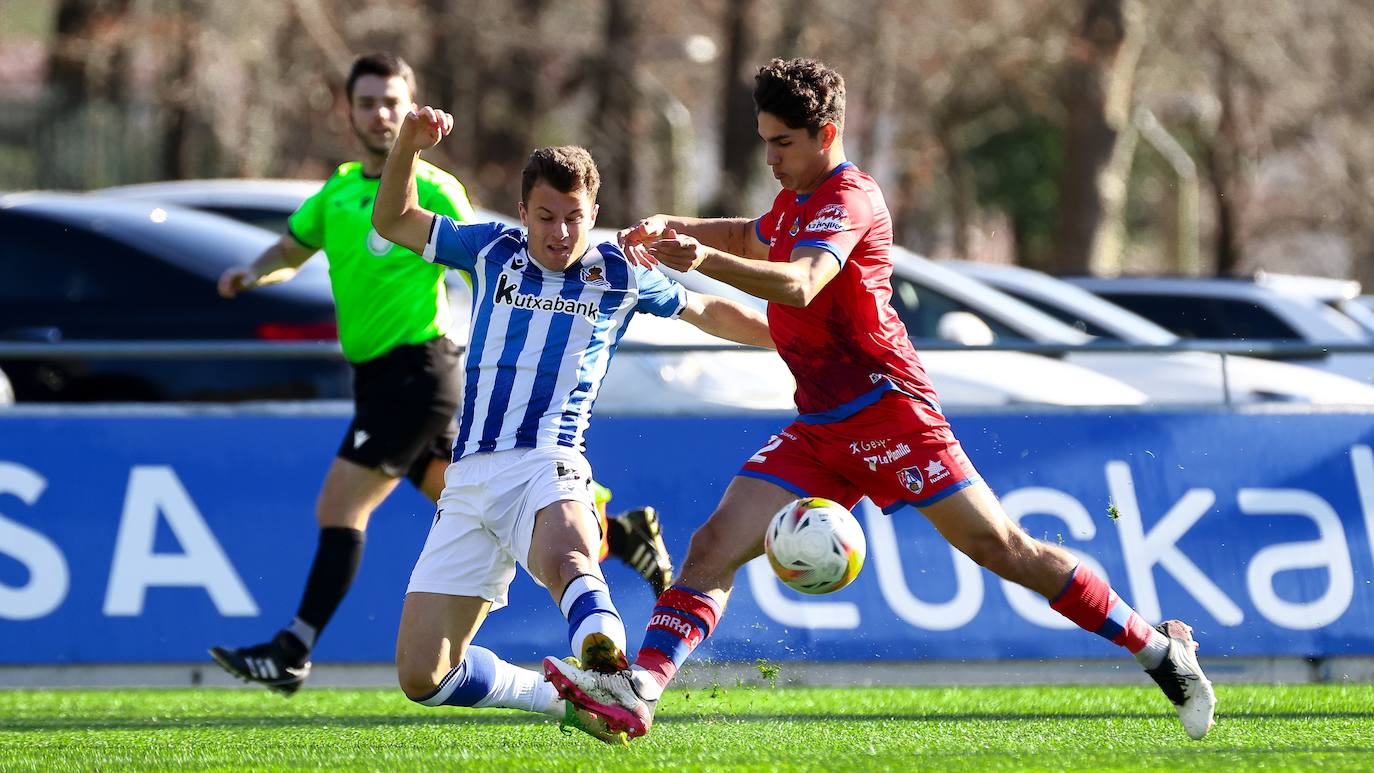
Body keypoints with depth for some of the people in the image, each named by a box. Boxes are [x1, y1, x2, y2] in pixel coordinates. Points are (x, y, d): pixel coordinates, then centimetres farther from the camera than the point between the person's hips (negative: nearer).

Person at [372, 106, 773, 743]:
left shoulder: (619, 277, 11)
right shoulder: (493, 252, 14)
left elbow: (707, 311, 27)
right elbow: (392, 221, 17)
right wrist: (409, 146, 0)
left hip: (546, 468, -4)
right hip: (469, 477, 4)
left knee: (568, 561, -42)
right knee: (422, 677, -6)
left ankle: (604, 677, -72)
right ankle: (561, 697, 13)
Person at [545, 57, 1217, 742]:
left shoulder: (849, 200, -13)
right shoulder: (798, 200, 17)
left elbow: (799, 284, -33)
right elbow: (752, 239, 41)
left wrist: (708, 260, -50)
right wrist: (669, 227, 22)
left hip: (886, 410, -8)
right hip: (820, 427, 8)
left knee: (999, 547, -6)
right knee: (715, 546, -8)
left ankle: (1160, 650, 6)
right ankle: (637, 692, -16)